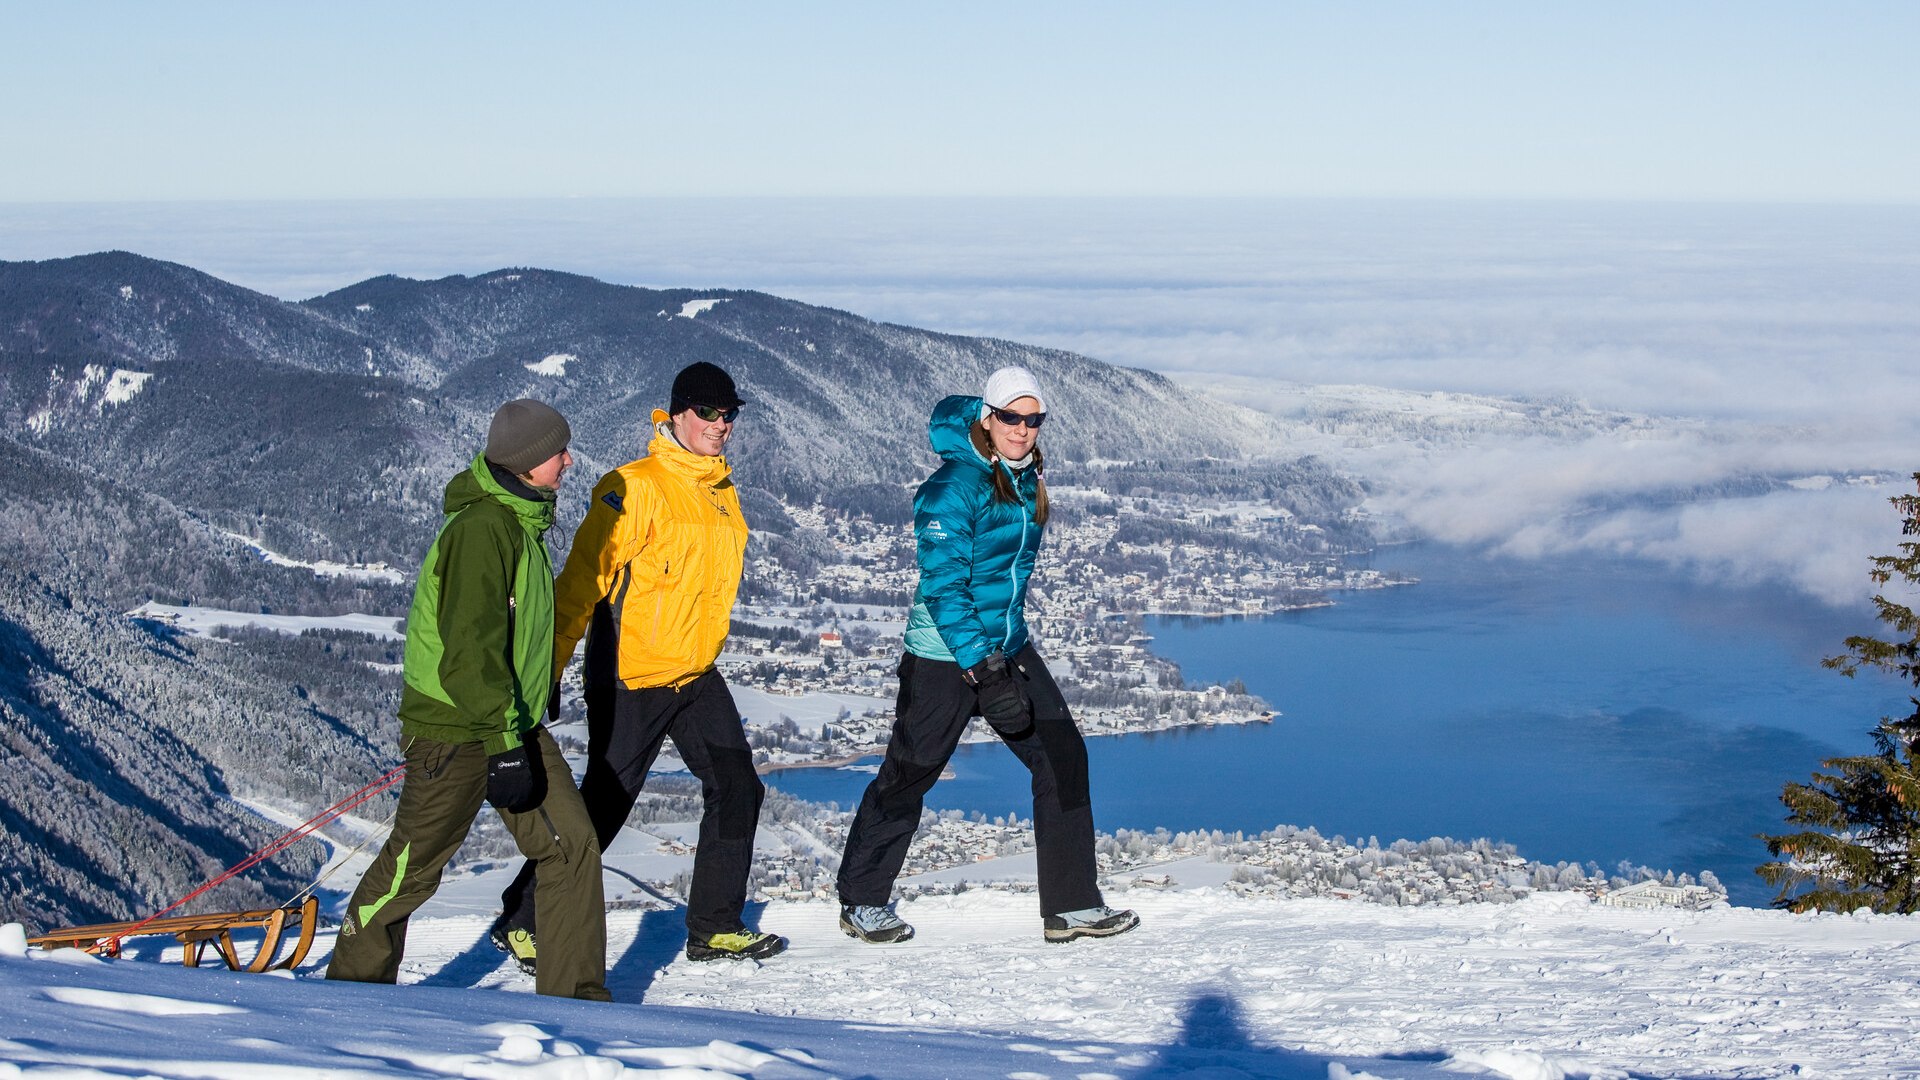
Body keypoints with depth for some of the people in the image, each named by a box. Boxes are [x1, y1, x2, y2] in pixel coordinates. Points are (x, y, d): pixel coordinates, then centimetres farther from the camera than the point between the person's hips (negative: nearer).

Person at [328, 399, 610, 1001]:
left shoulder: (521, 524, 12)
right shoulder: (480, 529, -20)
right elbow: (470, 646, -24)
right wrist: (502, 742, -25)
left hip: (514, 724, 9)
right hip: (457, 731, -9)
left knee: (572, 844, -2)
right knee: (414, 865, 4)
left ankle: (574, 994, 4)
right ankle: (352, 985, 22)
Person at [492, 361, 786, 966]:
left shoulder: (722, 491, 10)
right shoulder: (637, 488, -15)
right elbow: (582, 579, -17)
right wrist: (545, 670, -19)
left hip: (697, 675, 7)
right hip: (631, 675, -7)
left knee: (737, 790, 4)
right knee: (604, 807, -2)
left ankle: (714, 929, 15)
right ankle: (523, 922, 13)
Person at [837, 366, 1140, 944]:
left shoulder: (1025, 478, 6)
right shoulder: (954, 486, -19)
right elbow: (943, 586, -22)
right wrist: (984, 672, -27)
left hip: (1008, 647, 7)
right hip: (945, 655, -7)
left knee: (1063, 758, -1)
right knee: (909, 774, 6)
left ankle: (1072, 905, 5)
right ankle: (861, 901, 24)